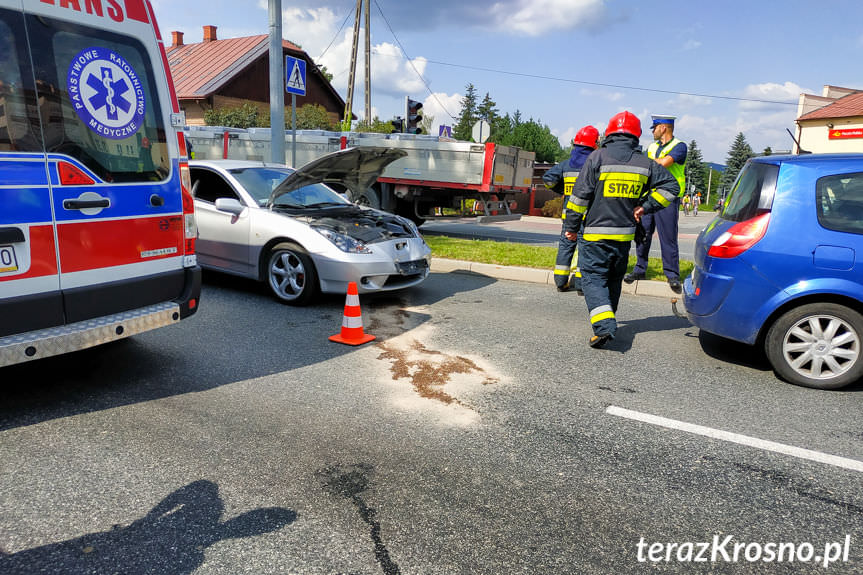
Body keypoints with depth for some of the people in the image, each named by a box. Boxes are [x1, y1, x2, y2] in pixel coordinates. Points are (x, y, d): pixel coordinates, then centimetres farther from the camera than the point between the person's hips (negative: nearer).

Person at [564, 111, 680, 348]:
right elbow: (671, 186, 10)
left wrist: (572, 226, 0)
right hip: (624, 235, 5)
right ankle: (607, 319, 31)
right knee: (614, 280, 19)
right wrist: (645, 207, 10)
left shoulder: (598, 157, -6)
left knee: (593, 278, -3)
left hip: (594, 233, -4)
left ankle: (604, 325, -19)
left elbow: (581, 195, -8)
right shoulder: (645, 163, 7)